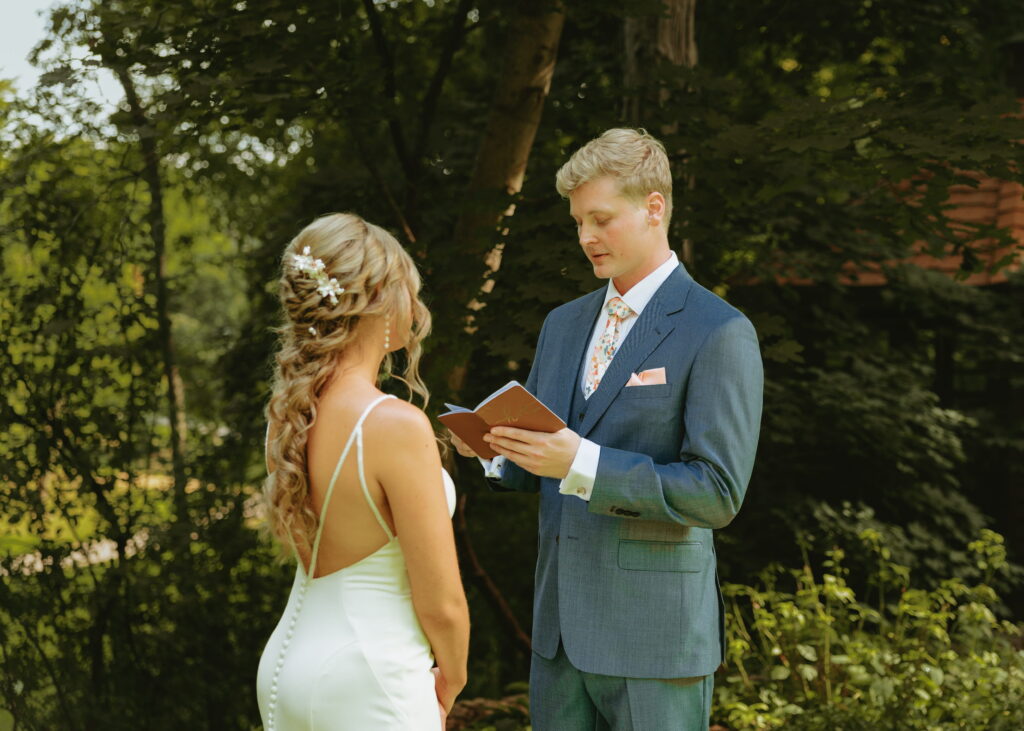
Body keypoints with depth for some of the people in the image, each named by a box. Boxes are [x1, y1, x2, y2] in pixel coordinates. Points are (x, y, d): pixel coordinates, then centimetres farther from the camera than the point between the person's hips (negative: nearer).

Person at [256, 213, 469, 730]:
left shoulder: (285, 413, 1)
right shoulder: (397, 426, -21)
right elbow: (441, 605, -13)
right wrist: (450, 681, 4)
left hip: (285, 668, 8)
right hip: (369, 684, -8)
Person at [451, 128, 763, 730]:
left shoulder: (720, 334, -10)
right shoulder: (564, 324, 14)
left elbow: (718, 494, -16)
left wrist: (583, 463, -24)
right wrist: (493, 447, -3)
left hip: (655, 633, -6)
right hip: (562, 624, 7)